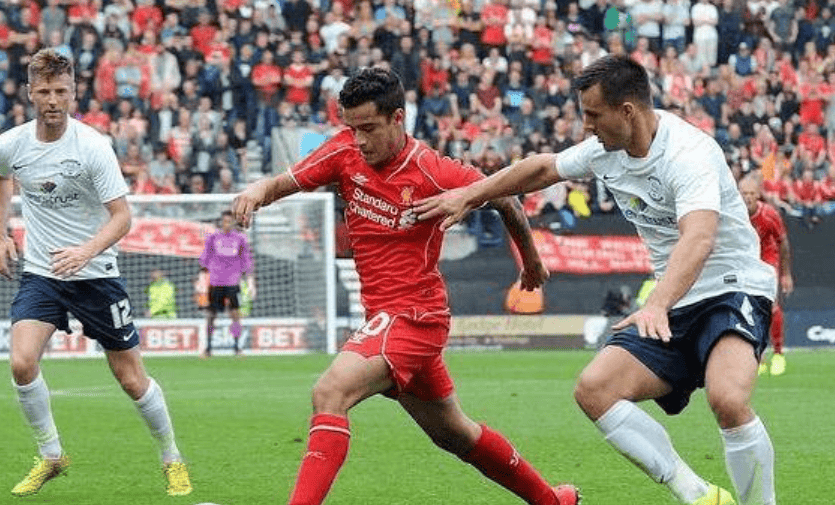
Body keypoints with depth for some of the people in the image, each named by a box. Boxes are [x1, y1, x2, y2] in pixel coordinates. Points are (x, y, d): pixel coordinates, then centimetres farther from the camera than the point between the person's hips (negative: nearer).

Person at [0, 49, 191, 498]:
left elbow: (122, 216, -15)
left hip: (95, 274, -2)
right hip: (40, 273, 3)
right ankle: (50, 456, 2)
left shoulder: (92, 146, -16)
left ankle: (173, 460, 23)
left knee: (131, 378, 2)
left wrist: (85, 251, -32)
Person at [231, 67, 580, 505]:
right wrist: (258, 191, -29)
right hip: (384, 316, 7)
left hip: (414, 315, -7)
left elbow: (504, 199, -3)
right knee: (453, 433, 22)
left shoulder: (433, 172, -18)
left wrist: (531, 261, 12)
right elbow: (286, 183, -5)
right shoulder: (346, 151, -3)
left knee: (330, 393, -28)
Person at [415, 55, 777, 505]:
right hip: (674, 303, 8)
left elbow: (699, 238, -40)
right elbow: (543, 168, 23)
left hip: (733, 289, -8)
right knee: (594, 389, -11)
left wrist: (657, 306, -54)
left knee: (727, 399, -35)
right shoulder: (607, 149, 3)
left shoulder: (688, 153, -23)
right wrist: (468, 196, 21)